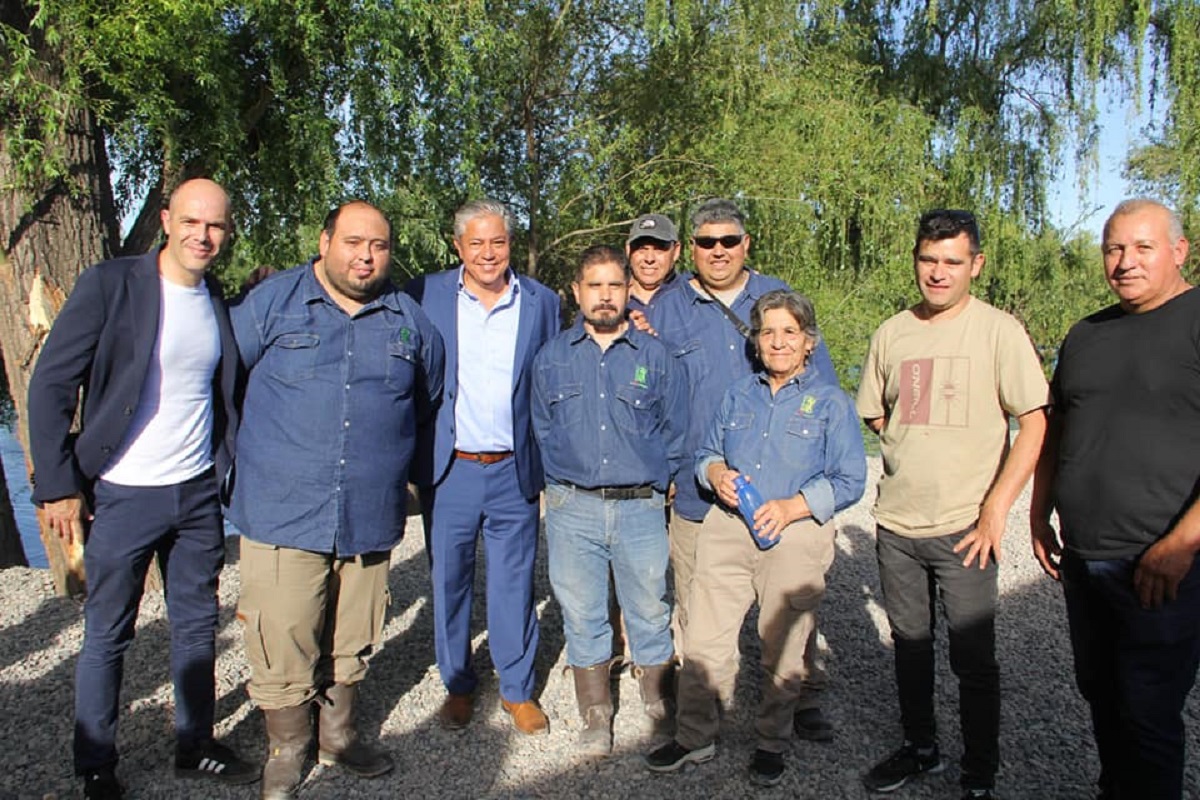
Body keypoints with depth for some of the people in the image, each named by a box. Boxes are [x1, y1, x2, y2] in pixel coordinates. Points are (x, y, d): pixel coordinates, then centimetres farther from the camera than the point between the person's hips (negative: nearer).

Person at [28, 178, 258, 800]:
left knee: (197, 626, 15)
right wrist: (58, 485, -12)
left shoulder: (220, 301, 5)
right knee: (106, 638, 10)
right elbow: (50, 386, -10)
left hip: (198, 493, 5)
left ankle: (195, 748, 32)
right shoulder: (110, 285, -10)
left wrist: (228, 469, 4)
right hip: (122, 497, -4)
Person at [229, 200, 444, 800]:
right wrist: (266, 450, 14)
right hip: (281, 512, -2)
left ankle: (338, 734, 38)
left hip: (372, 516, 3)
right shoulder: (271, 301, 0)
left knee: (352, 643, 16)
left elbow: (428, 400, 23)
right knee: (282, 648, 2)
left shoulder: (410, 321, 8)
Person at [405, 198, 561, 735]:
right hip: (448, 470, 0)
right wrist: (408, 459, -2)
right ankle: (457, 686, 32)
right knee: (449, 581, 12)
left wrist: (553, 463, 2)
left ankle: (518, 690, 28)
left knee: (514, 585, 9)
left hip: (514, 472, 0)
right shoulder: (426, 295, 1)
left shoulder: (542, 303, 3)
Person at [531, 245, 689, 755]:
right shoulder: (552, 358, 8)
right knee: (582, 616, 9)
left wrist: (656, 482, 4)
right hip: (572, 508, 1)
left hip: (642, 507, -1)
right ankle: (596, 716, 25)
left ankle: (662, 709, 27)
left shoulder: (656, 357, 3)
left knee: (650, 612, 9)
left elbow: (676, 431, 7)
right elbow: (542, 431, 14)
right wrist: (560, 482, 9)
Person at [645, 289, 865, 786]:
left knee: (783, 651, 10)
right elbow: (706, 452, 17)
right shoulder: (738, 395, 12)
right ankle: (695, 736, 23)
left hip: (795, 537, -3)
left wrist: (793, 506, -17)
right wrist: (717, 473, -6)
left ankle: (771, 745, 30)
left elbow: (850, 480, -4)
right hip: (727, 528, 3)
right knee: (704, 641, 4)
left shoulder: (830, 403, 0)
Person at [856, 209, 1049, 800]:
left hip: (964, 527, -4)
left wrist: (995, 510, -14)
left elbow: (1034, 424, -9)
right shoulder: (891, 334, 6)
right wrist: (918, 453, 5)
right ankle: (920, 748, 36)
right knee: (909, 646, 17)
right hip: (895, 523, 4)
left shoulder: (999, 331, -6)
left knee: (973, 661, 5)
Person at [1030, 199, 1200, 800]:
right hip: (1082, 558, 7)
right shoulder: (1085, 335, 12)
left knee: (1147, 717, 2)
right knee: (1100, 698, 18)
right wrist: (1039, 518, 15)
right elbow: (1055, 430, 19)